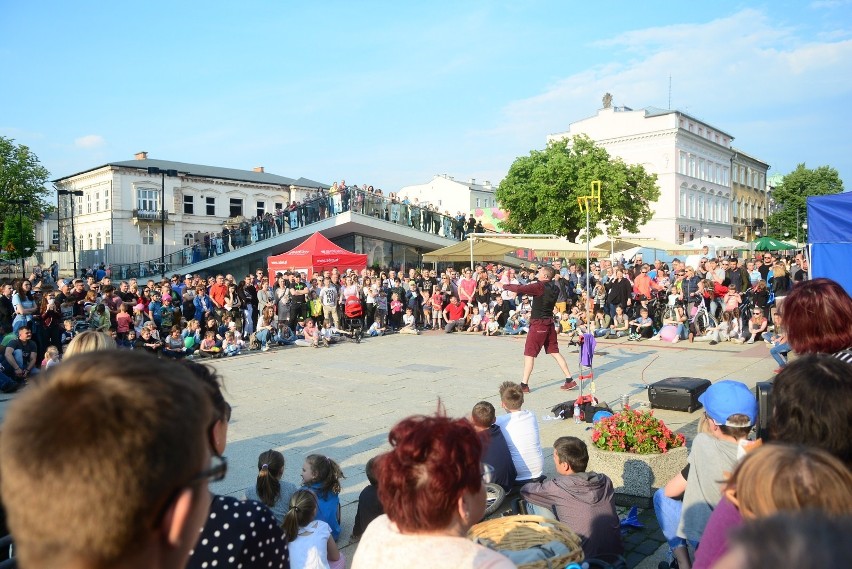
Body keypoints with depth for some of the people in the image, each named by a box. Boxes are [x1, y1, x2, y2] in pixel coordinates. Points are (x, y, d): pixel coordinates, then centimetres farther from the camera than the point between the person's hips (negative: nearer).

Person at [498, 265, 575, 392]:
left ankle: (524, 385, 3)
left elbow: (520, 289, -19)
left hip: (538, 323, -7)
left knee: (529, 354, 0)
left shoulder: (539, 286, -16)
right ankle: (570, 380, 14)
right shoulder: (555, 289, 7)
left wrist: (505, 286, -3)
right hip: (549, 323, 7)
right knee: (555, 352, 14)